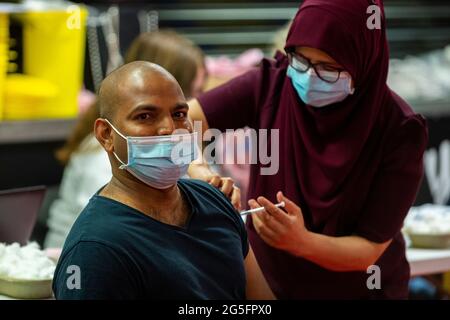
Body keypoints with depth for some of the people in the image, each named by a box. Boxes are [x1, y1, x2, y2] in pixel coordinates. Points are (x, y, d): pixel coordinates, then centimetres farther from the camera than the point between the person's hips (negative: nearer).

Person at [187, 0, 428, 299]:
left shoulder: (399, 131, -24)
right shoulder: (271, 84, -18)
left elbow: (370, 248, -23)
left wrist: (301, 242, -41)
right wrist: (199, 173, -41)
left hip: (358, 290, -2)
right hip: (267, 281, 3)